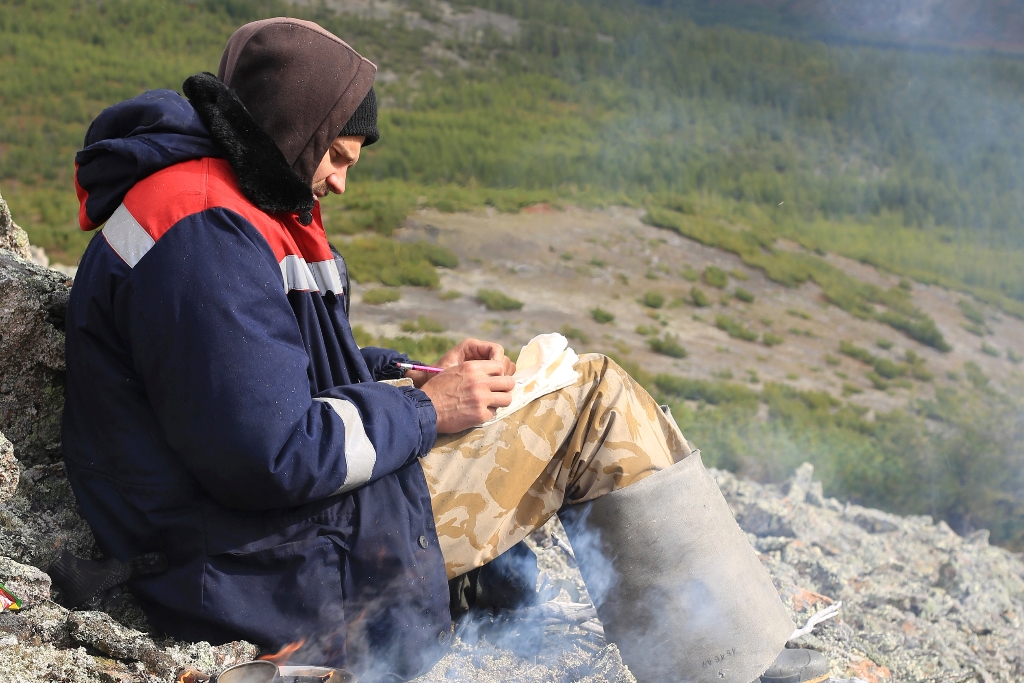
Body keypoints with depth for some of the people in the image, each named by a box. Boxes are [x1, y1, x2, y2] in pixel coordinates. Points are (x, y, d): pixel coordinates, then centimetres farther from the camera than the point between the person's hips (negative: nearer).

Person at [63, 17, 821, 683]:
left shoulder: (219, 206, 13)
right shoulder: (201, 237, -22)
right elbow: (270, 457, -28)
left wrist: (416, 376, 8)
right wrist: (424, 410, -14)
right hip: (286, 582, -11)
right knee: (601, 401, -6)